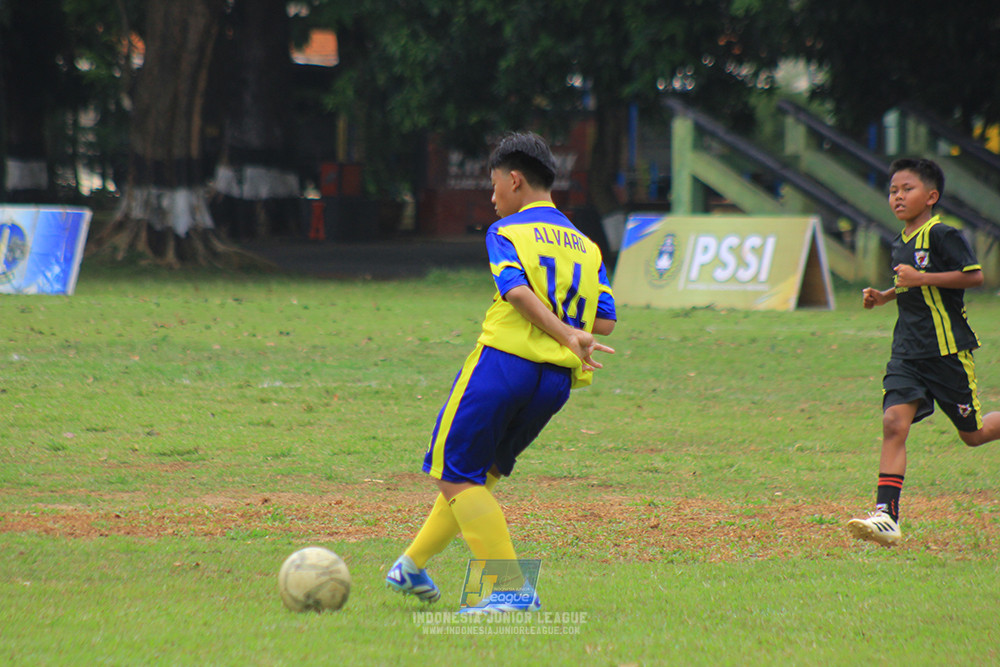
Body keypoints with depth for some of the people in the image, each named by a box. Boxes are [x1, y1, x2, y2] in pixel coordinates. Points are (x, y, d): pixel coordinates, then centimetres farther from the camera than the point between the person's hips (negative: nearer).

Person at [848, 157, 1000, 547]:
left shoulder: (942, 235, -11)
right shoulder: (901, 243, 15)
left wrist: (920, 278, -22)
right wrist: (884, 296, 15)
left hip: (948, 349, -6)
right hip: (908, 350, 6)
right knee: (894, 423, -12)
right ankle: (886, 515, -19)